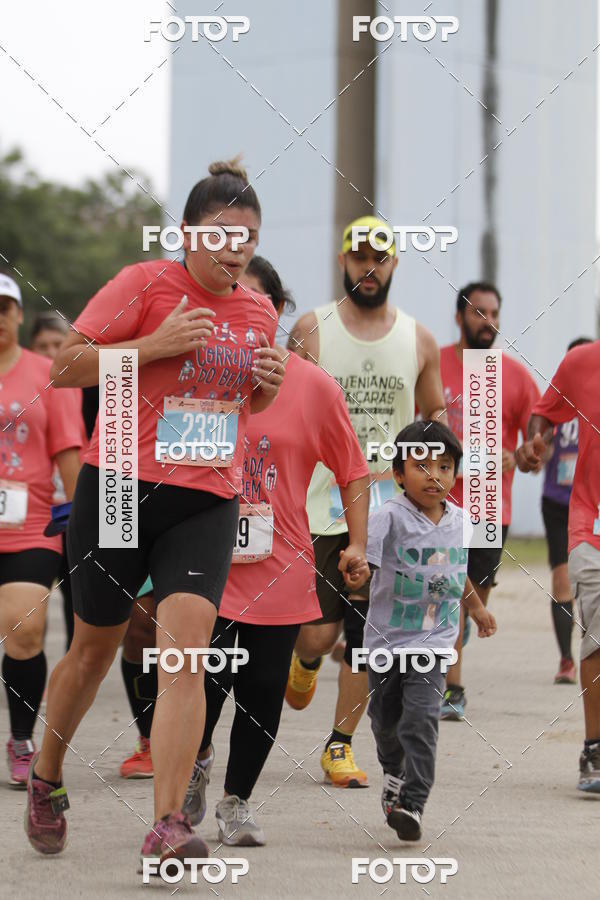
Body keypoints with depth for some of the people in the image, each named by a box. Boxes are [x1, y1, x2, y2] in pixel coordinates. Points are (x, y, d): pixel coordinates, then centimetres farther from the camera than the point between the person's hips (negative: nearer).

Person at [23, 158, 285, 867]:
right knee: (93, 650, 11)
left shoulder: (259, 314, 11)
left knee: (185, 650, -16)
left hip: (207, 503, 3)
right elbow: (64, 367, -8)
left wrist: (268, 383, 4)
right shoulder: (145, 284, -5)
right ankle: (45, 781, 37)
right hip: (119, 488, -3)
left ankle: (168, 825, -21)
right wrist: (153, 345, -19)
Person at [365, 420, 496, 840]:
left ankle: (413, 802, -17)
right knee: (385, 720, 16)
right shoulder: (390, 518, -14)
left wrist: (477, 607, 37)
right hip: (386, 639, -1)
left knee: (421, 720, -16)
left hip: (433, 643, 1)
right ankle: (394, 773, 45)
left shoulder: (459, 521, 2)